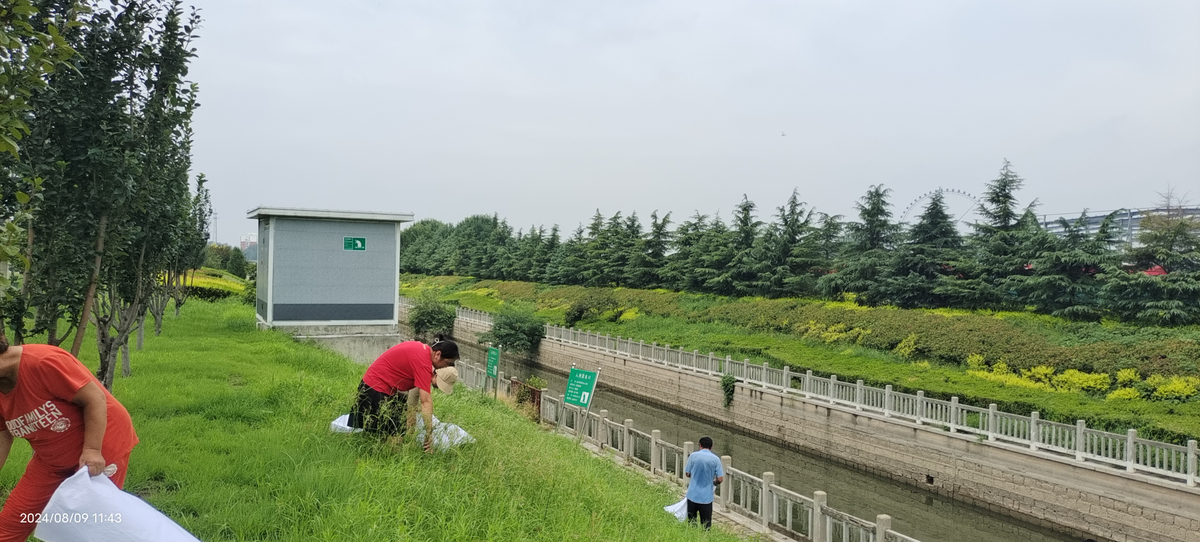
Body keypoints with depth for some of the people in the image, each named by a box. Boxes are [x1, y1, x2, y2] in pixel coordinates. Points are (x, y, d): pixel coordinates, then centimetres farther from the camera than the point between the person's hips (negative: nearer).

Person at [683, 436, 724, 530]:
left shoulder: (693, 455, -5)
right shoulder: (715, 459, -5)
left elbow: (687, 473, 2)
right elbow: (720, 479, -8)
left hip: (693, 495, 1)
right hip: (707, 496, -1)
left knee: (691, 520, 15)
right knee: (706, 524, 10)